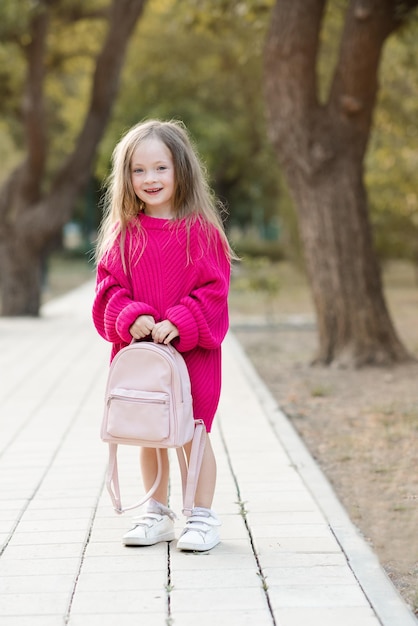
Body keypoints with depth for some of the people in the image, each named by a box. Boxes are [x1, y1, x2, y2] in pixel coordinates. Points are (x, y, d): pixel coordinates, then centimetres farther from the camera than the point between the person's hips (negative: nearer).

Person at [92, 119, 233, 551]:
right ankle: (157, 514, 28)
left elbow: (213, 288, -8)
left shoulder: (200, 229, -6)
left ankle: (202, 517, 17)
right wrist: (130, 317, -17)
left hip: (191, 350, -3)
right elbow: (109, 286, 2)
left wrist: (178, 323, -21)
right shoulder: (123, 233, 3)